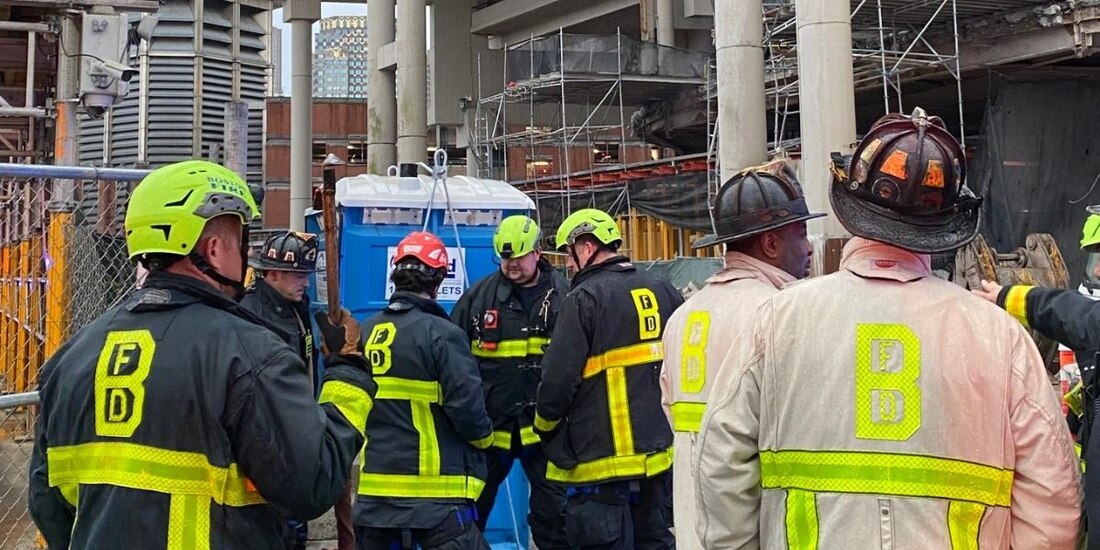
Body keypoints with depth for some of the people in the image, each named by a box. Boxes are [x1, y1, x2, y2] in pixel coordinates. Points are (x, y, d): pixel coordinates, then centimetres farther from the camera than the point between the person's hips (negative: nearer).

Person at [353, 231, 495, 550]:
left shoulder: (367, 333, 3)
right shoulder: (441, 334, -15)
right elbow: (467, 408, -18)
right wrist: (485, 438, 2)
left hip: (374, 493, 6)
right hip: (437, 495, -6)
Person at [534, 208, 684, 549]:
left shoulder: (585, 298, -14)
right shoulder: (664, 294, 7)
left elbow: (558, 380, -16)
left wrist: (544, 427, 2)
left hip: (601, 459, -7)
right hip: (660, 455, 7)